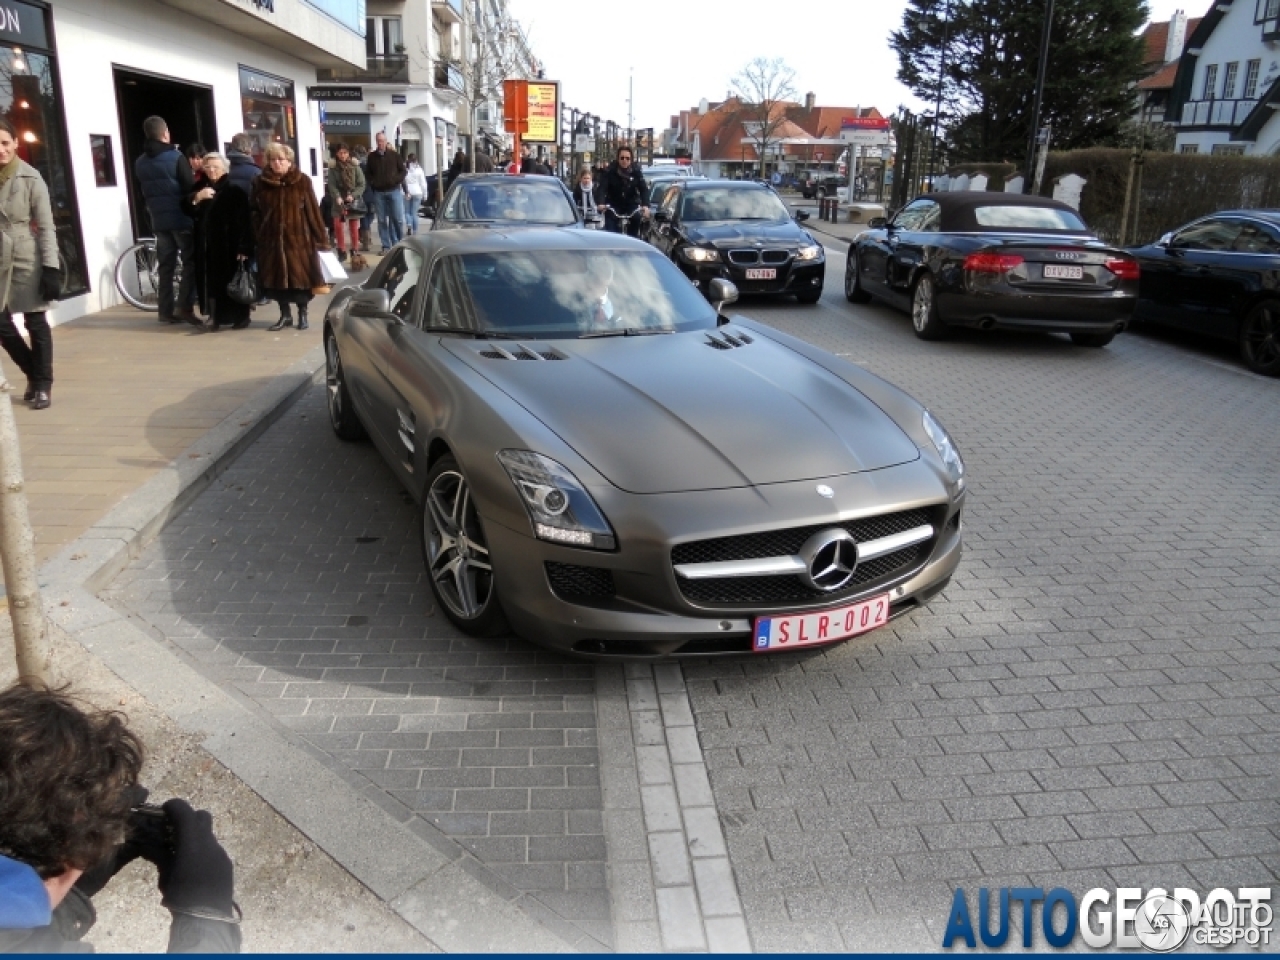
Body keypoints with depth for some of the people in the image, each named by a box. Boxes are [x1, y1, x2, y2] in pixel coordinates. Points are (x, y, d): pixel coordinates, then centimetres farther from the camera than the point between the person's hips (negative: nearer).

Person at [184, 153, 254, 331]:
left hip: (229, 245, -5)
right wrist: (197, 198, -12)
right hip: (206, 245, 5)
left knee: (232, 281, -1)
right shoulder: (200, 189, 15)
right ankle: (214, 316, 5)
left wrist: (243, 247, -17)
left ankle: (239, 317, 9)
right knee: (210, 282, 1)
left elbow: (244, 220, -11)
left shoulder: (234, 190, -4)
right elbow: (189, 212, 7)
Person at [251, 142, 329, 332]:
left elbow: (313, 211, -3)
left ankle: (302, 314, 19)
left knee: (300, 277, 2)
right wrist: (257, 239, 1)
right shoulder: (261, 183, 4)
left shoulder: (302, 181, -2)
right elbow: (256, 214, 5)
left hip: (298, 238, -2)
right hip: (272, 239, 2)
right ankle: (285, 315, 20)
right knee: (277, 278, 6)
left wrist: (321, 238, -5)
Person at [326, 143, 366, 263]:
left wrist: (353, 195, -19)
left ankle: (355, 251, 20)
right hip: (339, 202, 1)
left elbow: (361, 184, -6)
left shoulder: (355, 167, -5)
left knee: (354, 228, 8)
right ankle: (342, 252, 5)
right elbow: (332, 185, -7)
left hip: (354, 202, -1)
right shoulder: (333, 168, -1)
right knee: (338, 226, -7)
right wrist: (337, 197, -24)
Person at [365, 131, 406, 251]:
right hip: (378, 192, 2)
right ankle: (386, 246, 7)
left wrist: (396, 180, -8)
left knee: (398, 219, -3)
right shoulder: (372, 156, 8)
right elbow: (367, 173, 16)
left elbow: (403, 171, 5)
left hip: (393, 190, -2)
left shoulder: (394, 155, 4)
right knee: (382, 220, 2)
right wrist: (372, 183, 1)